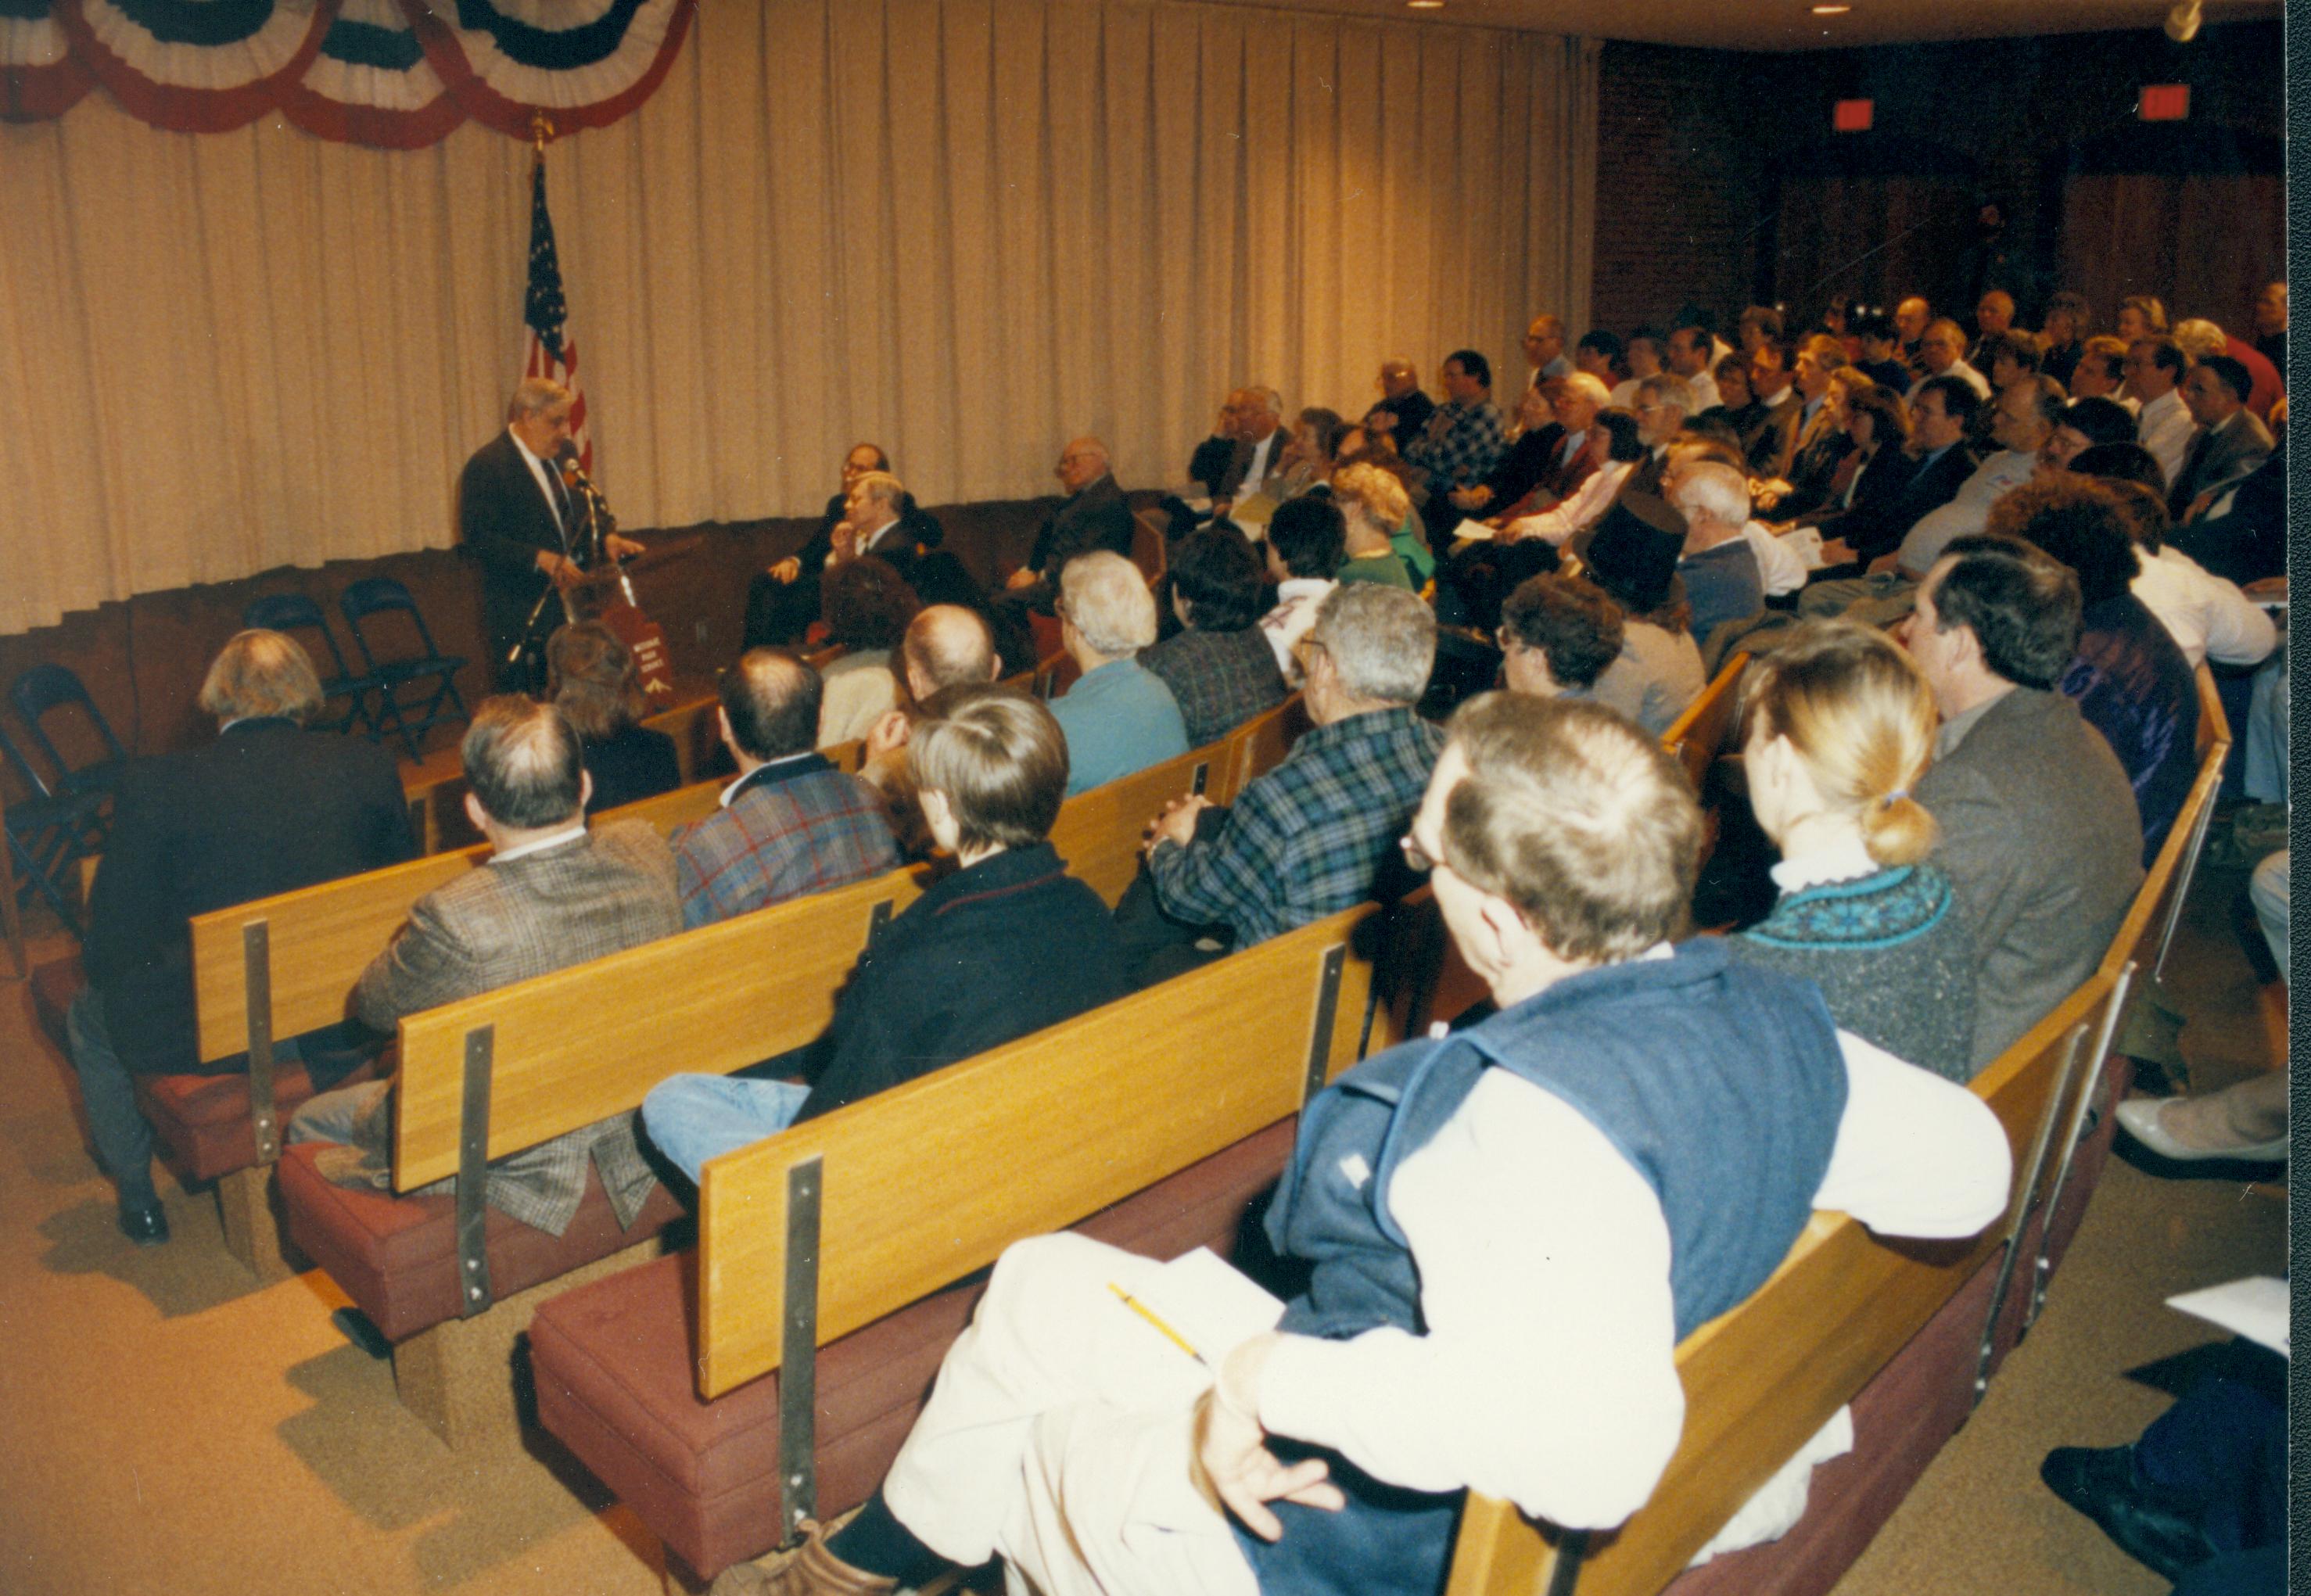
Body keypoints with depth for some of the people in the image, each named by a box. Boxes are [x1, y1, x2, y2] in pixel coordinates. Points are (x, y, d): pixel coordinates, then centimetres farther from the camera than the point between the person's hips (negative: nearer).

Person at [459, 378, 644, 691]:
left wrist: (606, 538, 2)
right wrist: (541, 558, -26)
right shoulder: (486, 466, -12)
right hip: (520, 618, -7)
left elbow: (582, 511, 23)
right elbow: (477, 540, -18)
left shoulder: (564, 453, 12)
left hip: (572, 607, 7)